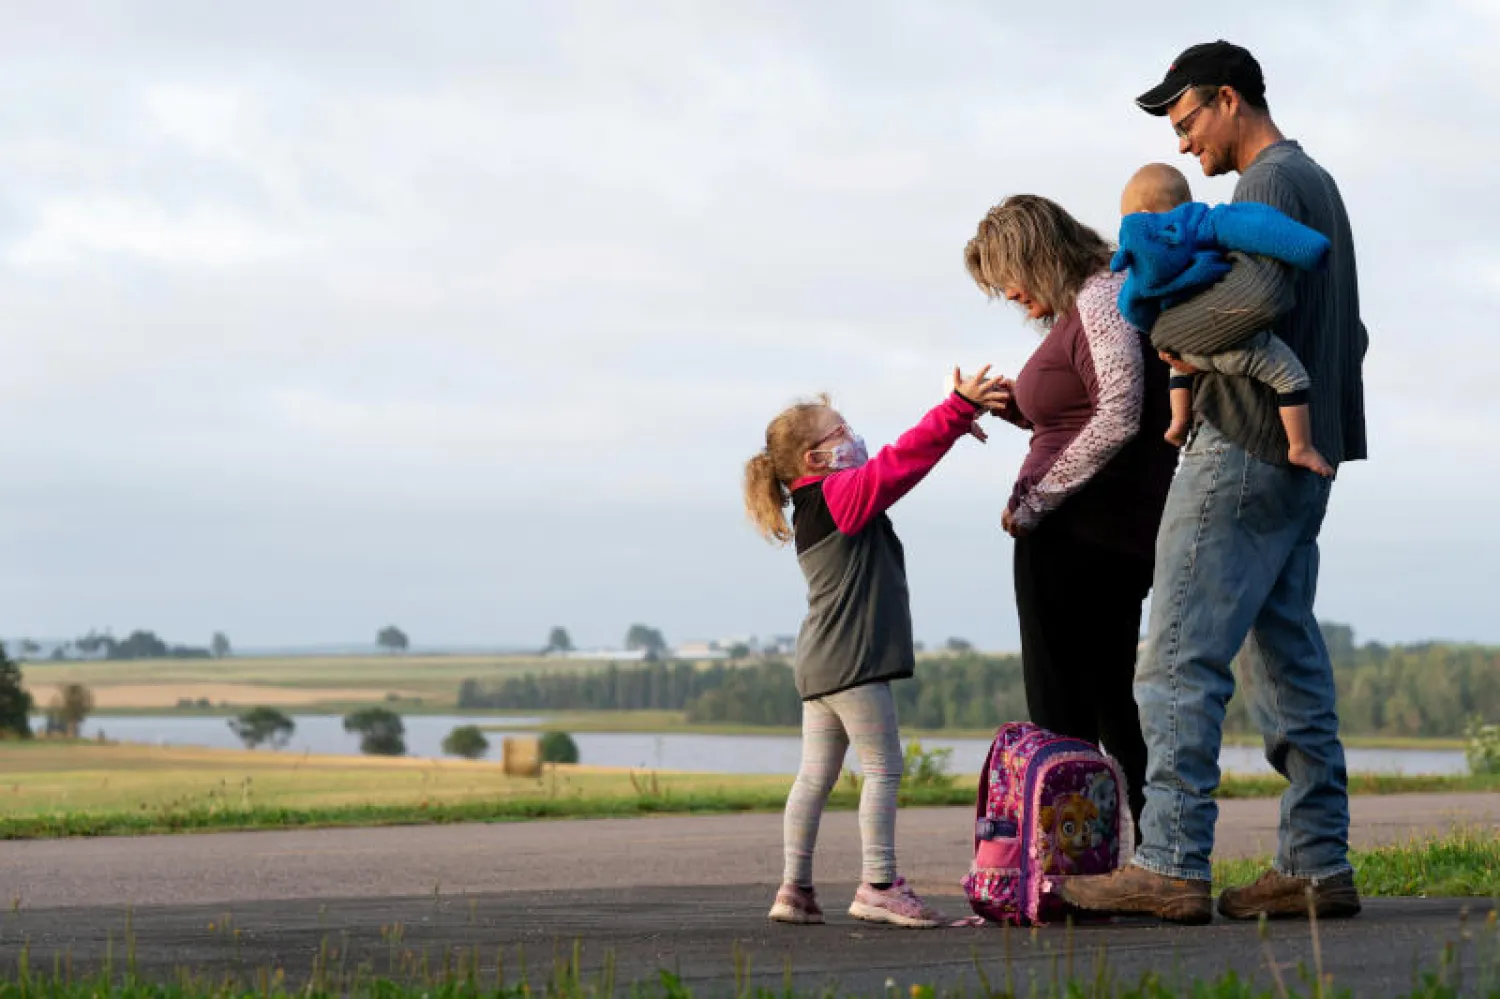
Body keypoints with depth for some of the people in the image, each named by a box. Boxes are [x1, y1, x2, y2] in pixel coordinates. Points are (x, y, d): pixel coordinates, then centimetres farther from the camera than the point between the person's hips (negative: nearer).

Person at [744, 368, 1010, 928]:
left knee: (816, 775, 9)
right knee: (882, 768, -6)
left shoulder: (816, 506, 19)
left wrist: (953, 421, 18)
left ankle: (796, 888, 10)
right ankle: (879, 885, -8)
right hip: (852, 661, -10)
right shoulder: (843, 494, -9)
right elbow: (903, 459, -17)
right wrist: (960, 407, -16)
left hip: (819, 666, 10)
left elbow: (895, 466, 22)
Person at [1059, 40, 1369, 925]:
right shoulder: (1319, 185, 22)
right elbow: (1350, 335, 27)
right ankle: (1317, 866, 8)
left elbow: (1260, 296, -27)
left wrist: (1167, 330, -14)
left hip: (1243, 451, -10)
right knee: (1288, 658, 9)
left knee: (1183, 658, -11)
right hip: (1305, 458, 10)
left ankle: (1172, 866, -15)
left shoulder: (1271, 182, -10)